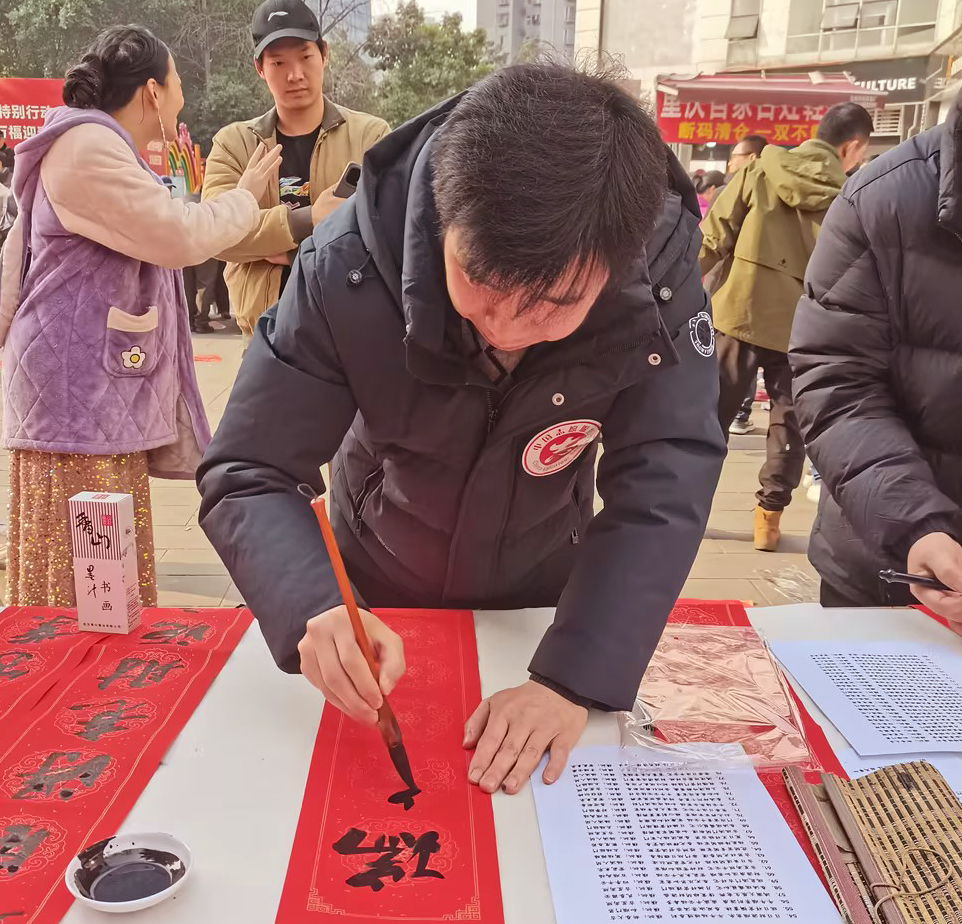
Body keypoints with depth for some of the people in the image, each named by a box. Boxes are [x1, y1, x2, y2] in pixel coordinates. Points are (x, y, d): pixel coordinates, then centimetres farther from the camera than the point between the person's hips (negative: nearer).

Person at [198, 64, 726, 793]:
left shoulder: (659, 279, -30)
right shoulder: (349, 267, -33)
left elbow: (662, 490, -31)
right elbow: (247, 476, -30)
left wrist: (575, 679, -41)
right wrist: (314, 612, -48)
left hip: (544, 600, 1)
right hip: (377, 598, 0)